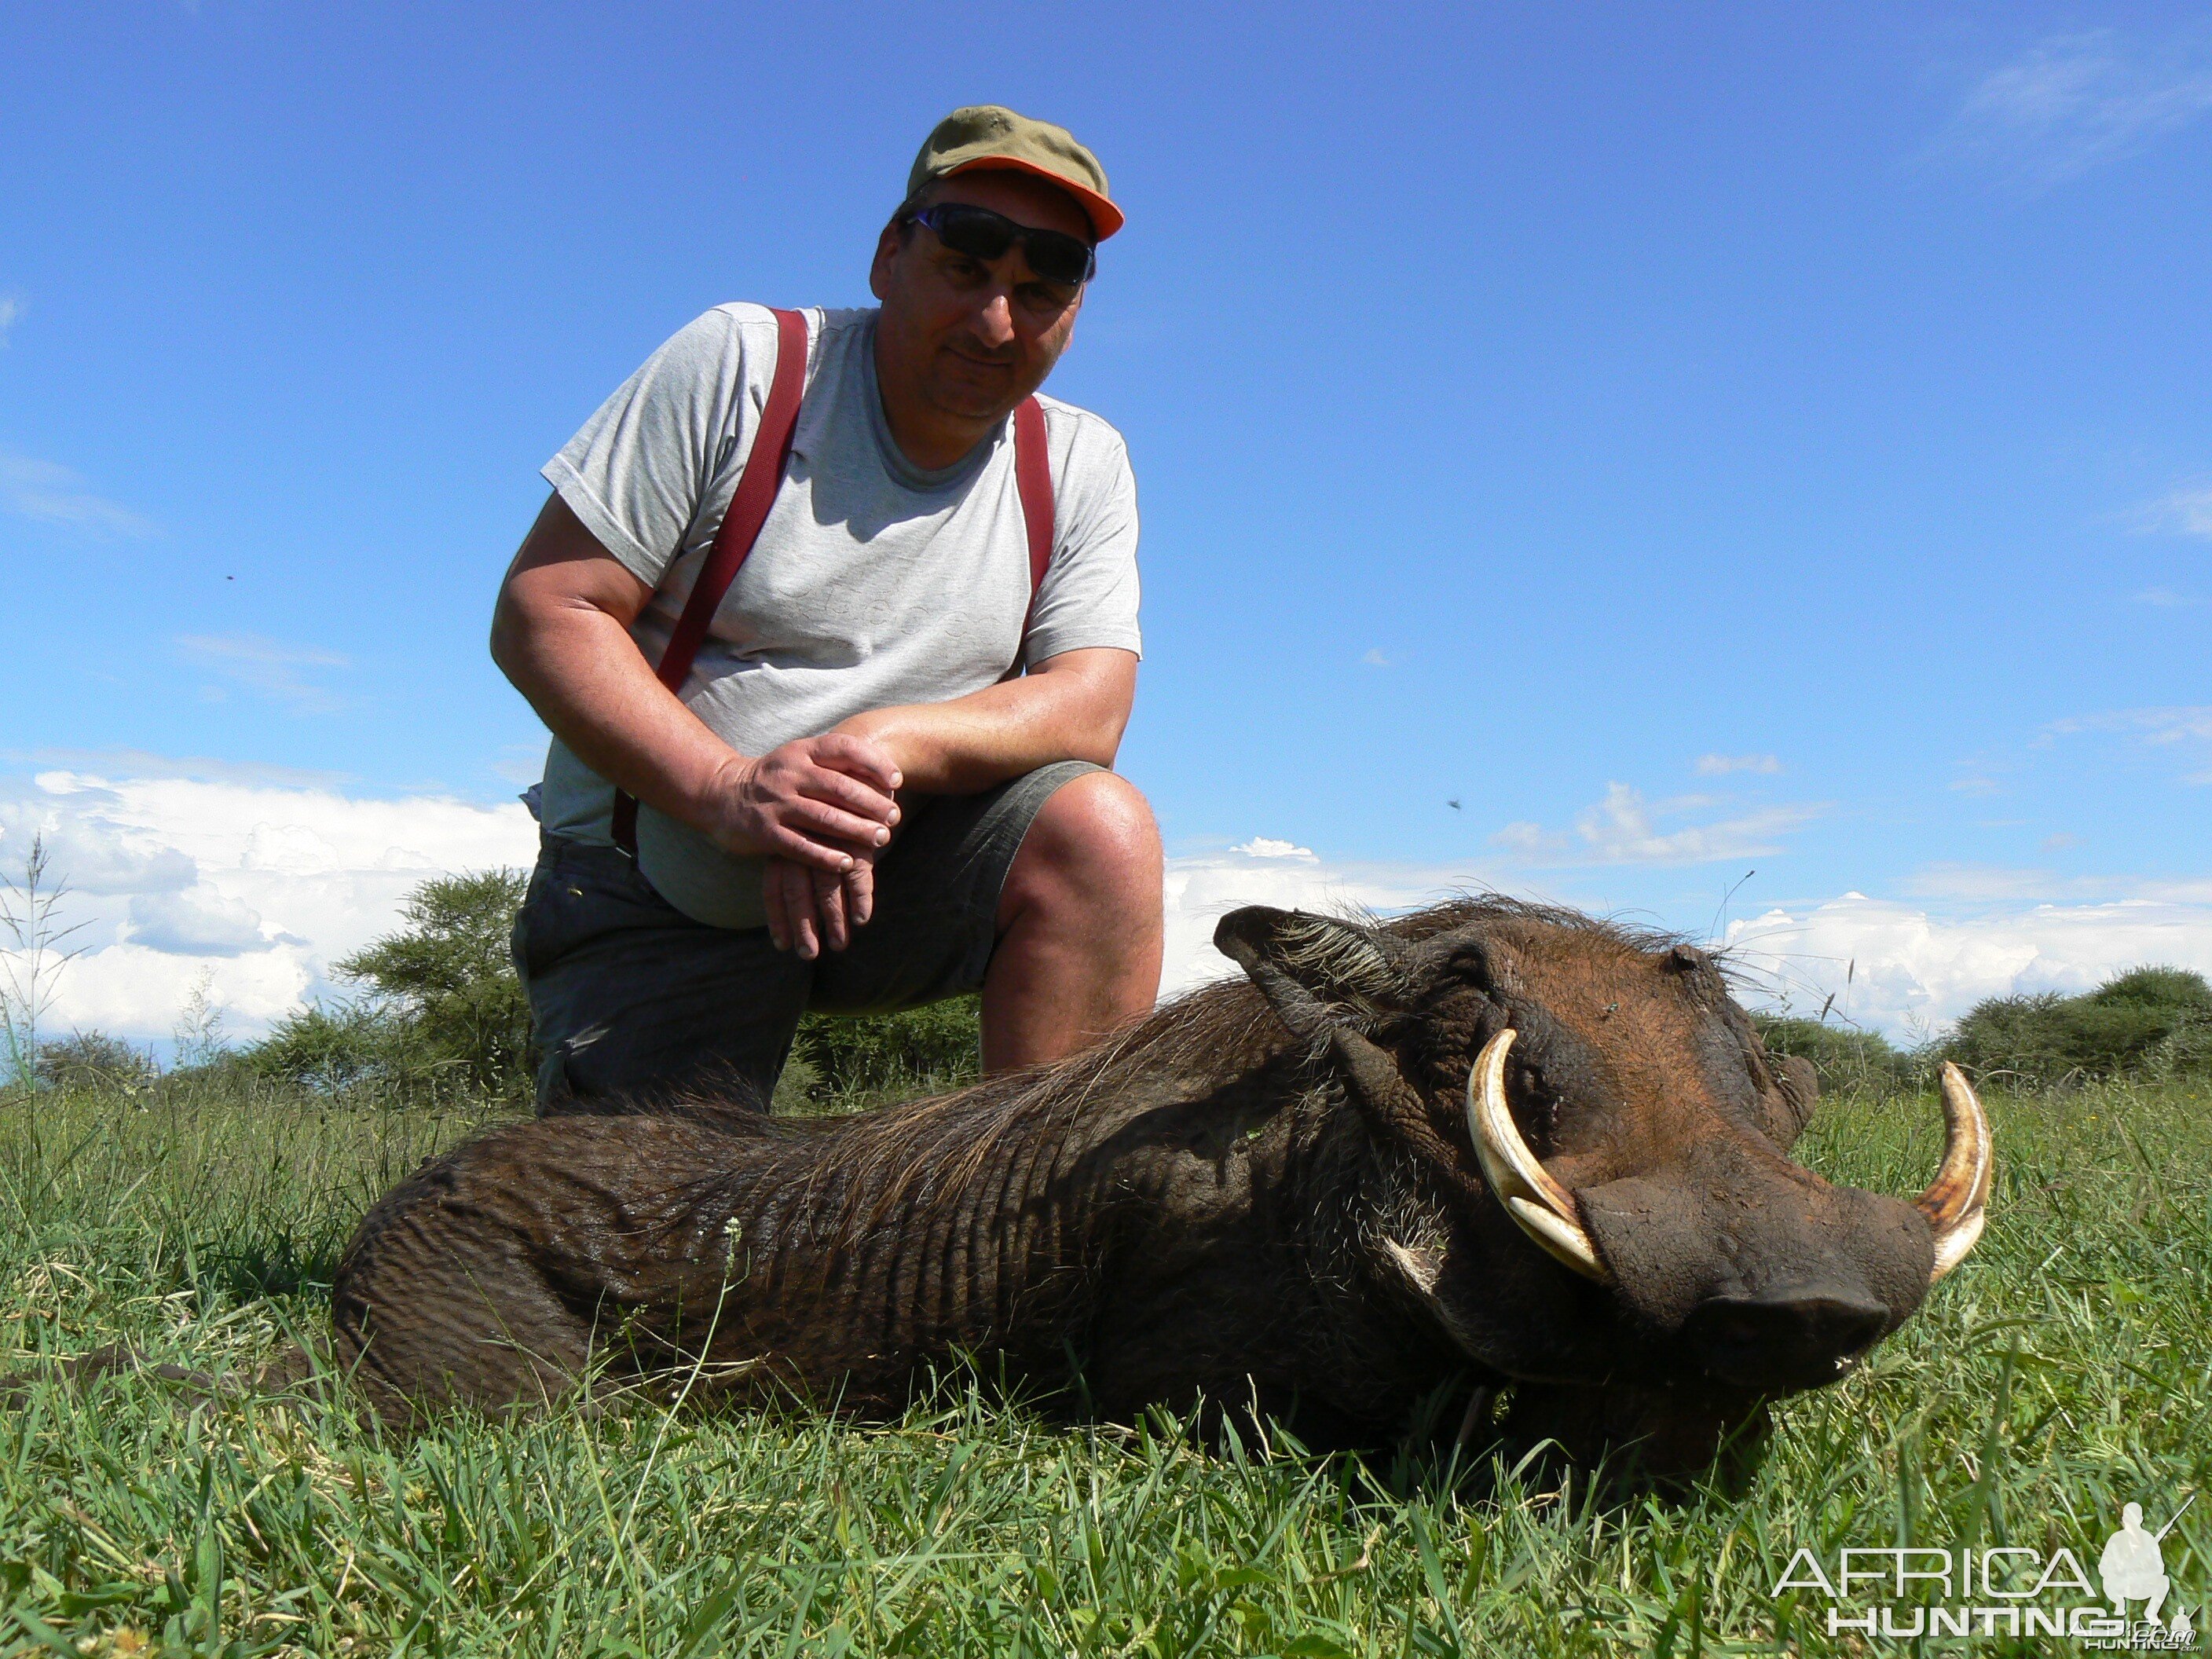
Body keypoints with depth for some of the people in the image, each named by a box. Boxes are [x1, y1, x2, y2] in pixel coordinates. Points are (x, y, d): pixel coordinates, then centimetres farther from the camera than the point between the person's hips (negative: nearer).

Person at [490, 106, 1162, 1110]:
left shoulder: (1081, 466, 2)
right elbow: (542, 614, -11)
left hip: (886, 870, 2)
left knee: (1101, 828, -24)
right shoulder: (739, 365, -7)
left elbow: (1090, 703, -8)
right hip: (656, 892, -2)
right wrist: (724, 792, -27)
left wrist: (888, 745, -28)